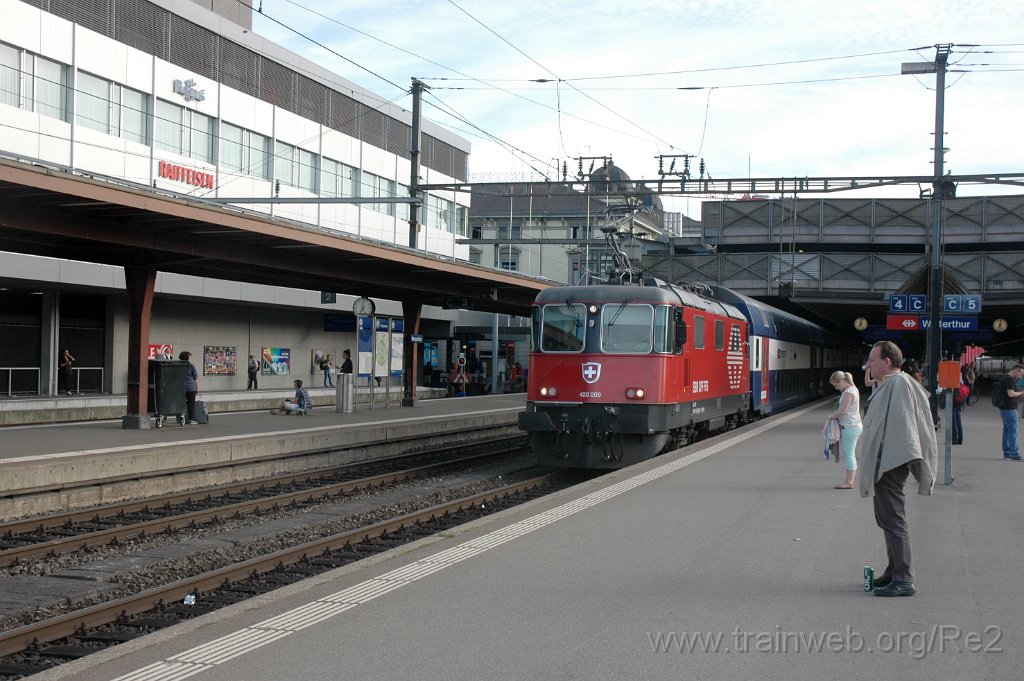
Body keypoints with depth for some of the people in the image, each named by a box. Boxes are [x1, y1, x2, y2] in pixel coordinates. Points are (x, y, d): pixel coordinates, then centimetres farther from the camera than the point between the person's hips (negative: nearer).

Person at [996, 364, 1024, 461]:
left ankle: (1006, 452, 17)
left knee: (1007, 430, 13)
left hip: (1004, 408, 10)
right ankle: (1014, 454, -9)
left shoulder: (1004, 378, 14)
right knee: (1013, 431, -8)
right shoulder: (1010, 379, -17)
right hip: (1009, 409, -10)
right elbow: (1010, 394, -25)